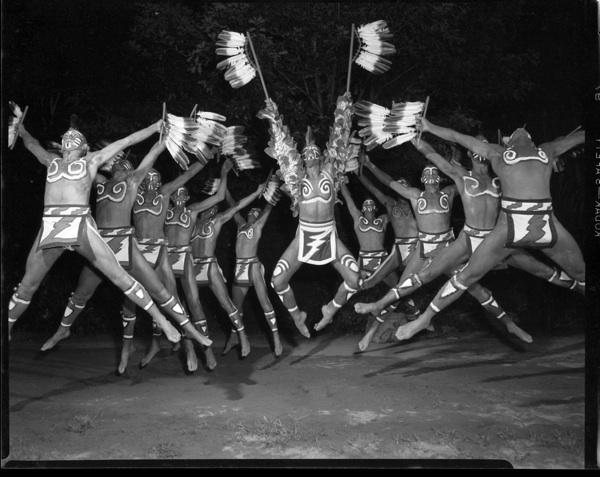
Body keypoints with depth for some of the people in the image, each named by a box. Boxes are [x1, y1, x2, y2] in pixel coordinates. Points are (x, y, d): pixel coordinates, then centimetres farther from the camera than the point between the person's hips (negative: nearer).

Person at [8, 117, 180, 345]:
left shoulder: (91, 161, 16)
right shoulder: (52, 162, 24)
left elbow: (127, 141, 18)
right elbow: (31, 144, 43)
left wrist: (156, 126, 21)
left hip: (80, 226, -3)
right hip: (49, 228, 3)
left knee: (119, 277, -7)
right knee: (27, 286, 12)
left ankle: (161, 320, 0)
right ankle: (7, 329, 32)